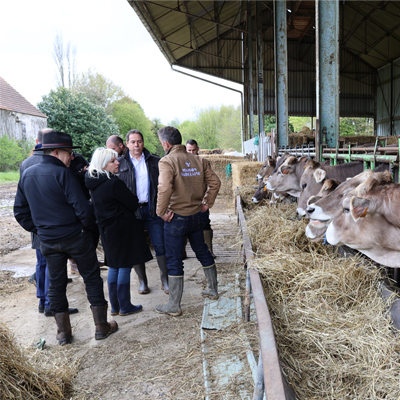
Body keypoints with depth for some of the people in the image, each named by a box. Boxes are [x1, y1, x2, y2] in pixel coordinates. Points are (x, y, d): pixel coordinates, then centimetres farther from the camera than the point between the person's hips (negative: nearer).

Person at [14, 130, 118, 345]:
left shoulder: (27, 175, 6)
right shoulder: (62, 173, -16)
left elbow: (20, 211, 11)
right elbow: (82, 207, -20)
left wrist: (39, 230, 15)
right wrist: (88, 227, -2)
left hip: (47, 240, 6)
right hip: (75, 237, -5)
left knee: (56, 284, 16)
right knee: (92, 279, 9)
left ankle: (63, 332, 24)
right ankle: (102, 327, 17)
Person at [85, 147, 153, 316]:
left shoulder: (93, 183, 5)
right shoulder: (114, 183, -21)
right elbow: (133, 204, -12)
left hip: (106, 229, 8)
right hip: (122, 228, -8)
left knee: (113, 266, 16)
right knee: (125, 267, 2)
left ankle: (114, 306, 23)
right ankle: (125, 307, 12)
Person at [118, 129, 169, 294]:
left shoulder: (155, 161, 5)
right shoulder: (120, 163, 4)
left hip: (152, 209, 0)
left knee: (160, 245, 2)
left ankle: (165, 280, 18)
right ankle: (142, 281, 24)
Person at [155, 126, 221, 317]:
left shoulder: (167, 161, -14)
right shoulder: (198, 160, 3)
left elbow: (165, 188, -28)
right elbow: (215, 182, 2)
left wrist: (161, 211, -15)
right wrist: (207, 203, 10)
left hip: (176, 218, -6)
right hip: (196, 215, 6)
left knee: (174, 261, 4)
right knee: (203, 252, 21)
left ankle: (174, 306, 13)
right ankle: (213, 290, 37)